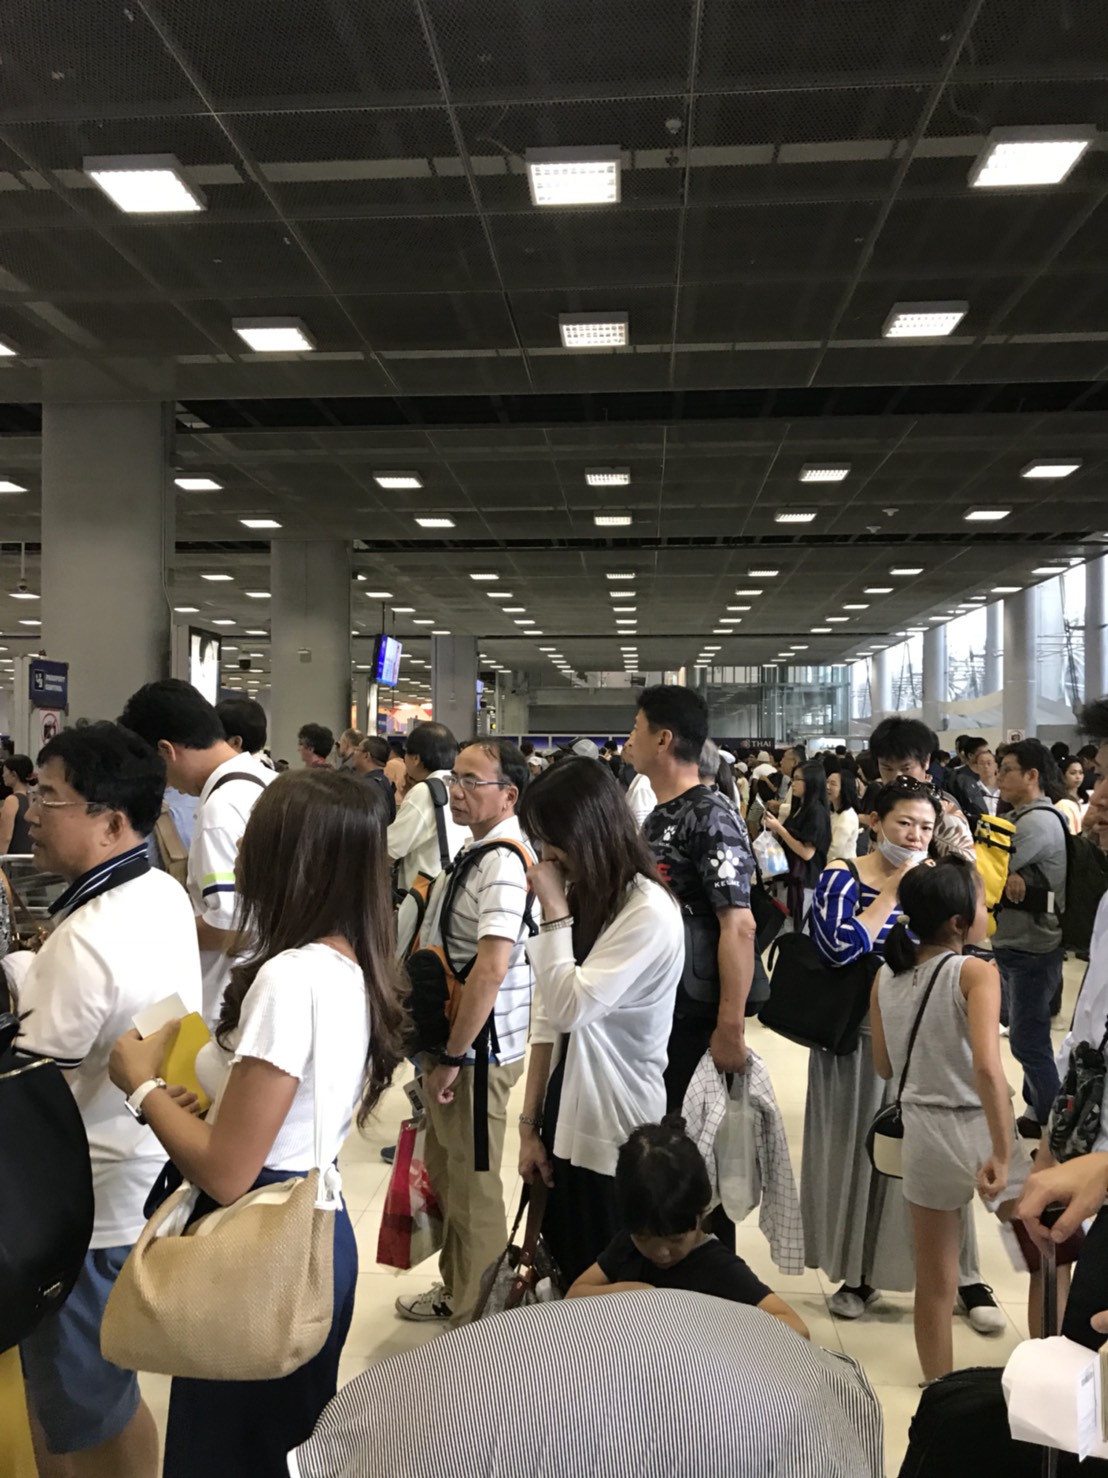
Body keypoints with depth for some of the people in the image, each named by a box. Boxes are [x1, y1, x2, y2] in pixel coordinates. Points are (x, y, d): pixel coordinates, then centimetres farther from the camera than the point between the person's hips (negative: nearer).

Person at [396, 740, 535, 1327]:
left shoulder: (504, 862, -22)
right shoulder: (477, 854, 9)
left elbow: (491, 969, -30)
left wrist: (453, 1057, -22)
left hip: (478, 1049, -10)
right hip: (449, 1041, 10)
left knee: (473, 1187, 6)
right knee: (444, 1169, 24)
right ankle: (454, 1290, 43)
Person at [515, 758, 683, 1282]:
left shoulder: (648, 911, -19)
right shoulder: (578, 897, 5)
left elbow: (572, 1007, -26)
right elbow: (547, 1014, 6)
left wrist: (555, 910, -19)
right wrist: (530, 1122, 5)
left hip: (617, 1132, -7)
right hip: (565, 1119, 7)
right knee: (566, 1281, 19)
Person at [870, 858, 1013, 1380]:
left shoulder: (886, 977, -1)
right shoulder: (976, 972, -17)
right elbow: (988, 1068, -29)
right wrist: (1003, 1154, -24)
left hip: (924, 1134, 4)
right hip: (979, 1132, -4)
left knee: (934, 1284, 17)